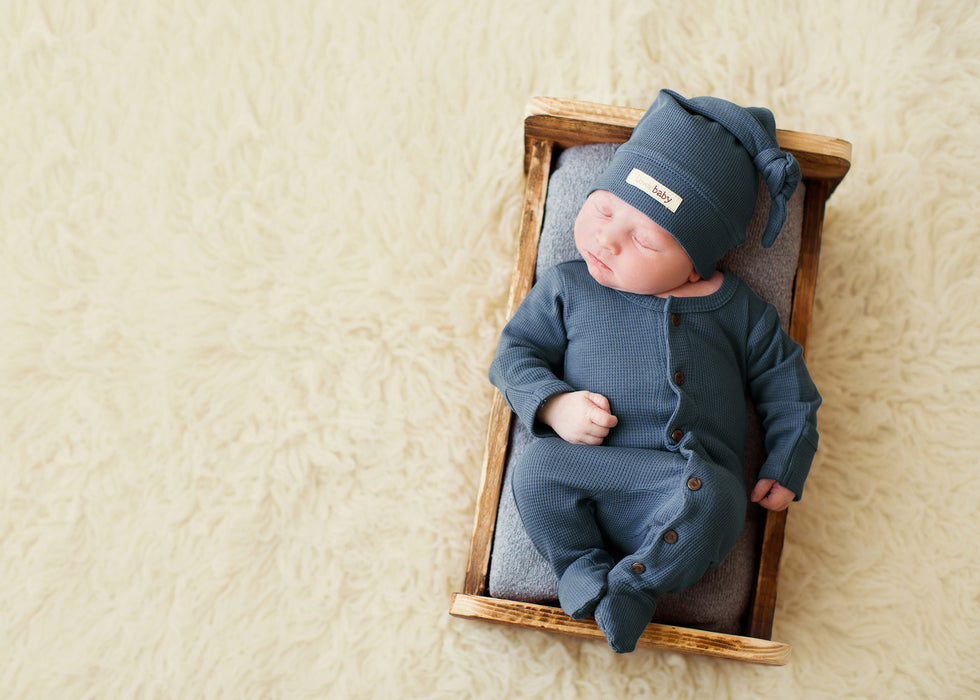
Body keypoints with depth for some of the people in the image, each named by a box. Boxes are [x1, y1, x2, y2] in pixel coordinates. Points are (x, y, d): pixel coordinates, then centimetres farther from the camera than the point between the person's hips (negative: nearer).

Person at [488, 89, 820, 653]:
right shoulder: (567, 288, 11)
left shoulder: (737, 309, 10)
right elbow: (517, 351, 10)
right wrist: (553, 403, -9)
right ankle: (586, 570, -9)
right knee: (538, 468, -28)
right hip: (593, 476, 1)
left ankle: (634, 585, -13)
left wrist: (786, 469, 9)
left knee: (708, 493, -33)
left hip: (696, 486, 0)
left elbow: (786, 384, 18)